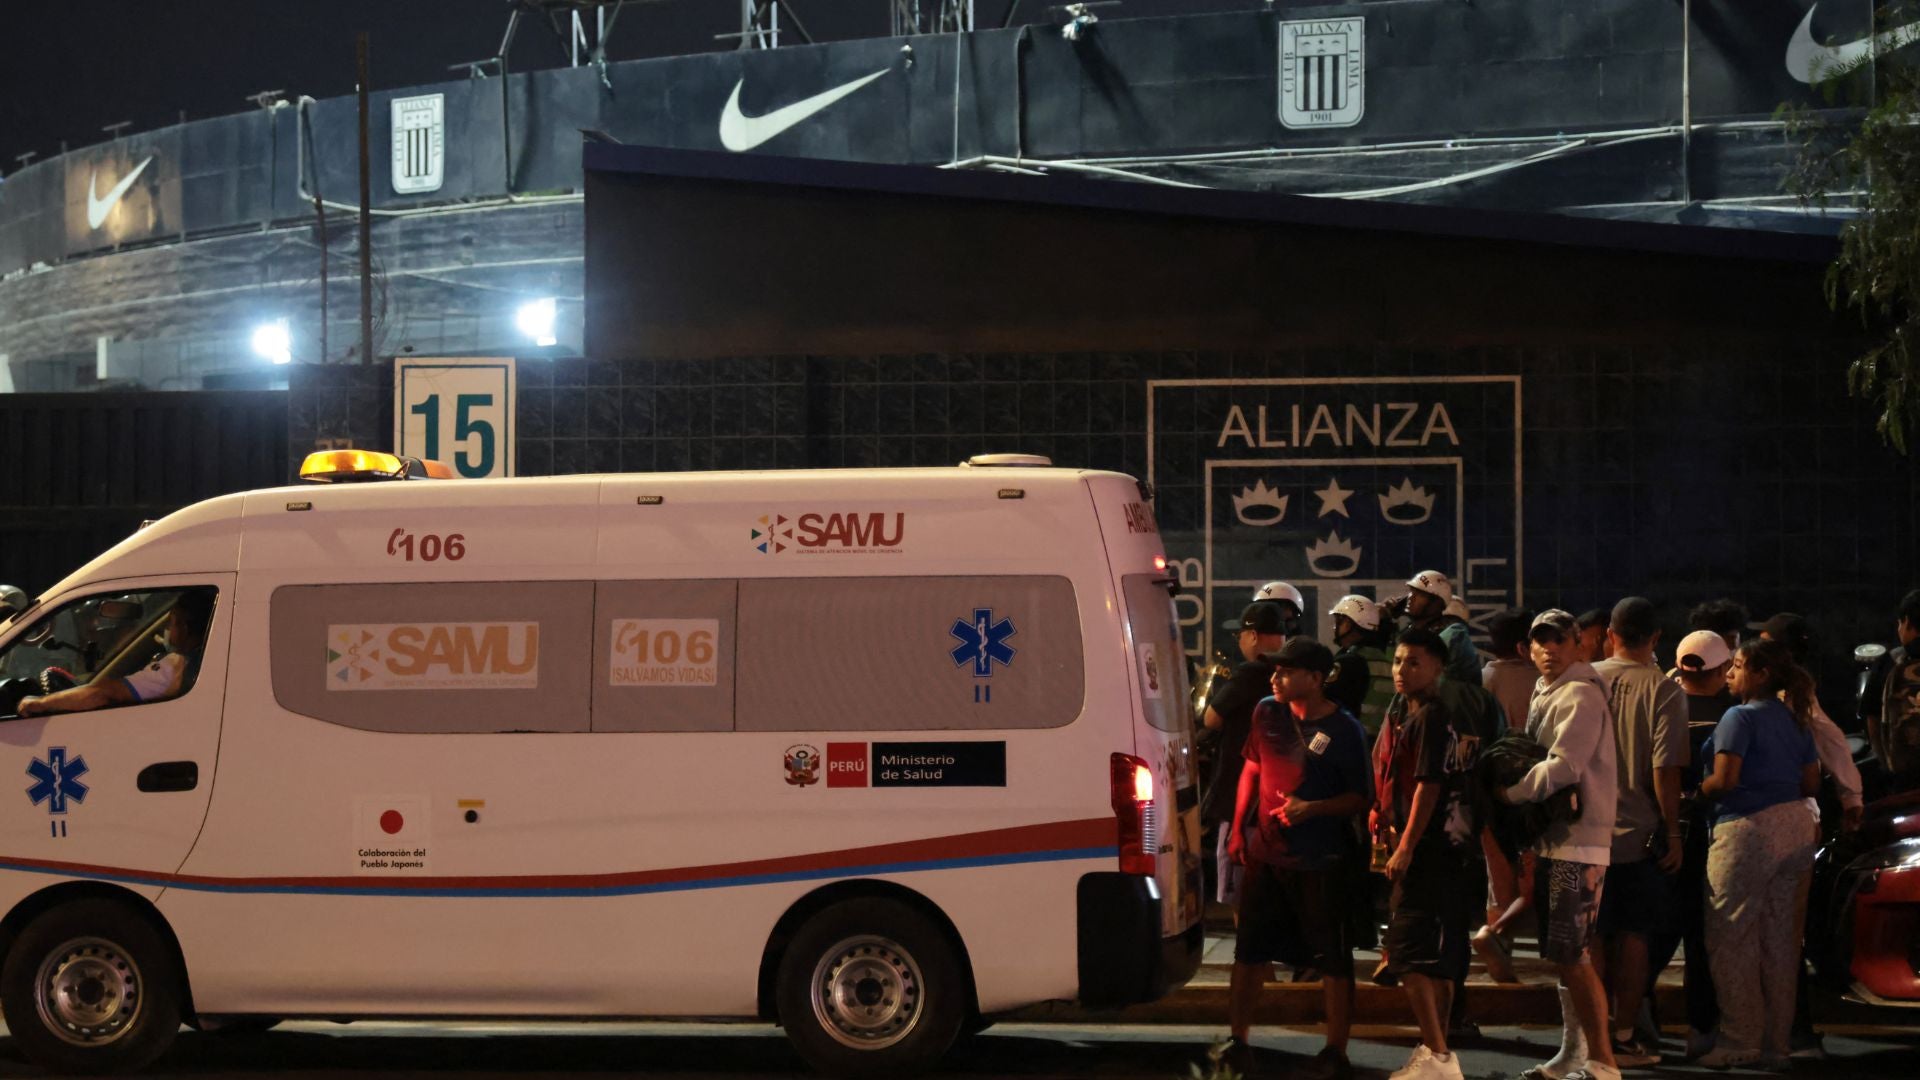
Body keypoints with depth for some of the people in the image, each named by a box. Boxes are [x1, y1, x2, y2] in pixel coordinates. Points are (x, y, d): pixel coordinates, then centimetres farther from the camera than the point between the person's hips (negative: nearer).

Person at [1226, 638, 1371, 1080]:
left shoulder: (1342, 729, -12)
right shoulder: (1268, 713, 2)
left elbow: (1361, 797, -9)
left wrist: (1313, 808, -24)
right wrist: (1238, 829, 12)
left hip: (1321, 861, -5)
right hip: (1265, 855, 5)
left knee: (1332, 958, 1)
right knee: (1249, 948, 13)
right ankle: (1235, 1039, 25)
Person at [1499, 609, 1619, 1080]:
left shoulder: (1580, 695, -12)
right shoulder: (1544, 695, 18)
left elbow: (1564, 767, -21)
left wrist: (1509, 793, -13)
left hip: (1579, 838, -10)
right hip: (1553, 838, 10)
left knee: (1572, 954, -13)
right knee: (1562, 953, 14)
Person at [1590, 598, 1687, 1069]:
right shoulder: (1663, 690, -10)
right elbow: (1665, 769, -15)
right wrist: (1673, 834, -6)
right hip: (1640, 835, -3)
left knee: (1594, 939, 12)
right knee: (1634, 938, 5)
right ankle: (1623, 1038, 7)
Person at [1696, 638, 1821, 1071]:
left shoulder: (1741, 717, -9)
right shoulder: (1795, 719, 13)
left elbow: (1724, 780, -17)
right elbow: (1811, 782, 14)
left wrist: (1695, 793, 1)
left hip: (1748, 829, -8)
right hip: (1796, 826, 8)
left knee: (1731, 940, 0)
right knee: (1781, 942, 10)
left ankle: (1739, 1040, 0)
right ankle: (1776, 1043, 14)